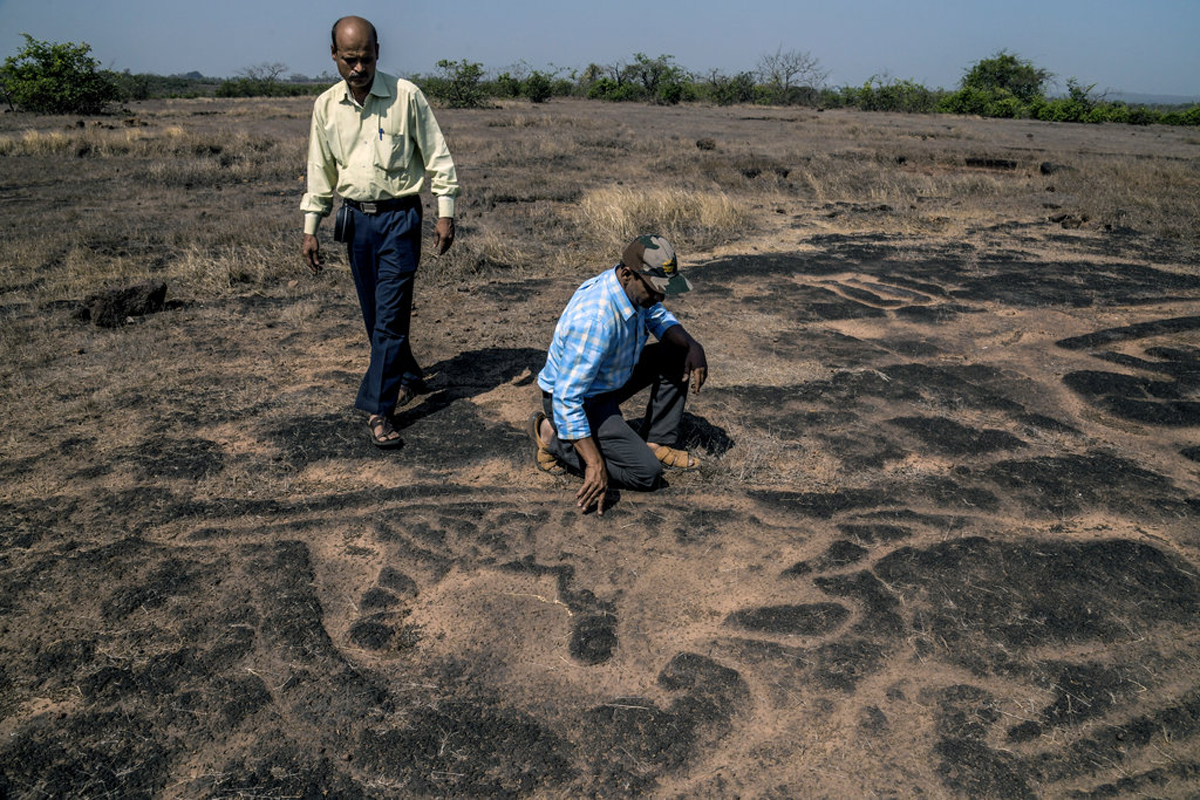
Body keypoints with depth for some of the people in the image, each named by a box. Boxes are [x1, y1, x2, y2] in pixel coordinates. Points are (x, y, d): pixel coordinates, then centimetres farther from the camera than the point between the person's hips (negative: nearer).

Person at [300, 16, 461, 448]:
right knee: (374, 314, 12)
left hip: (399, 216, -4)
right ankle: (408, 377, 33)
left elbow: (437, 156, -2)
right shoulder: (326, 106, 5)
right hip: (355, 218, 5)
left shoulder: (405, 95, -6)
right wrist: (310, 229, 11)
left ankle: (379, 408, -4)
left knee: (390, 314, -9)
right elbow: (320, 171, 13)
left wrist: (445, 213, -6)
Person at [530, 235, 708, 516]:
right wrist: (596, 466, -35)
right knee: (646, 472, -14)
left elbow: (659, 317, 14)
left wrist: (692, 345, -7)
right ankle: (553, 436, -3)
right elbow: (567, 399, -36)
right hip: (579, 401, -9)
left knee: (676, 353, 1)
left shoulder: (635, 287, -10)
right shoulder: (594, 319, -37)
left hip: (612, 382, 9)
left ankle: (657, 442, 9)